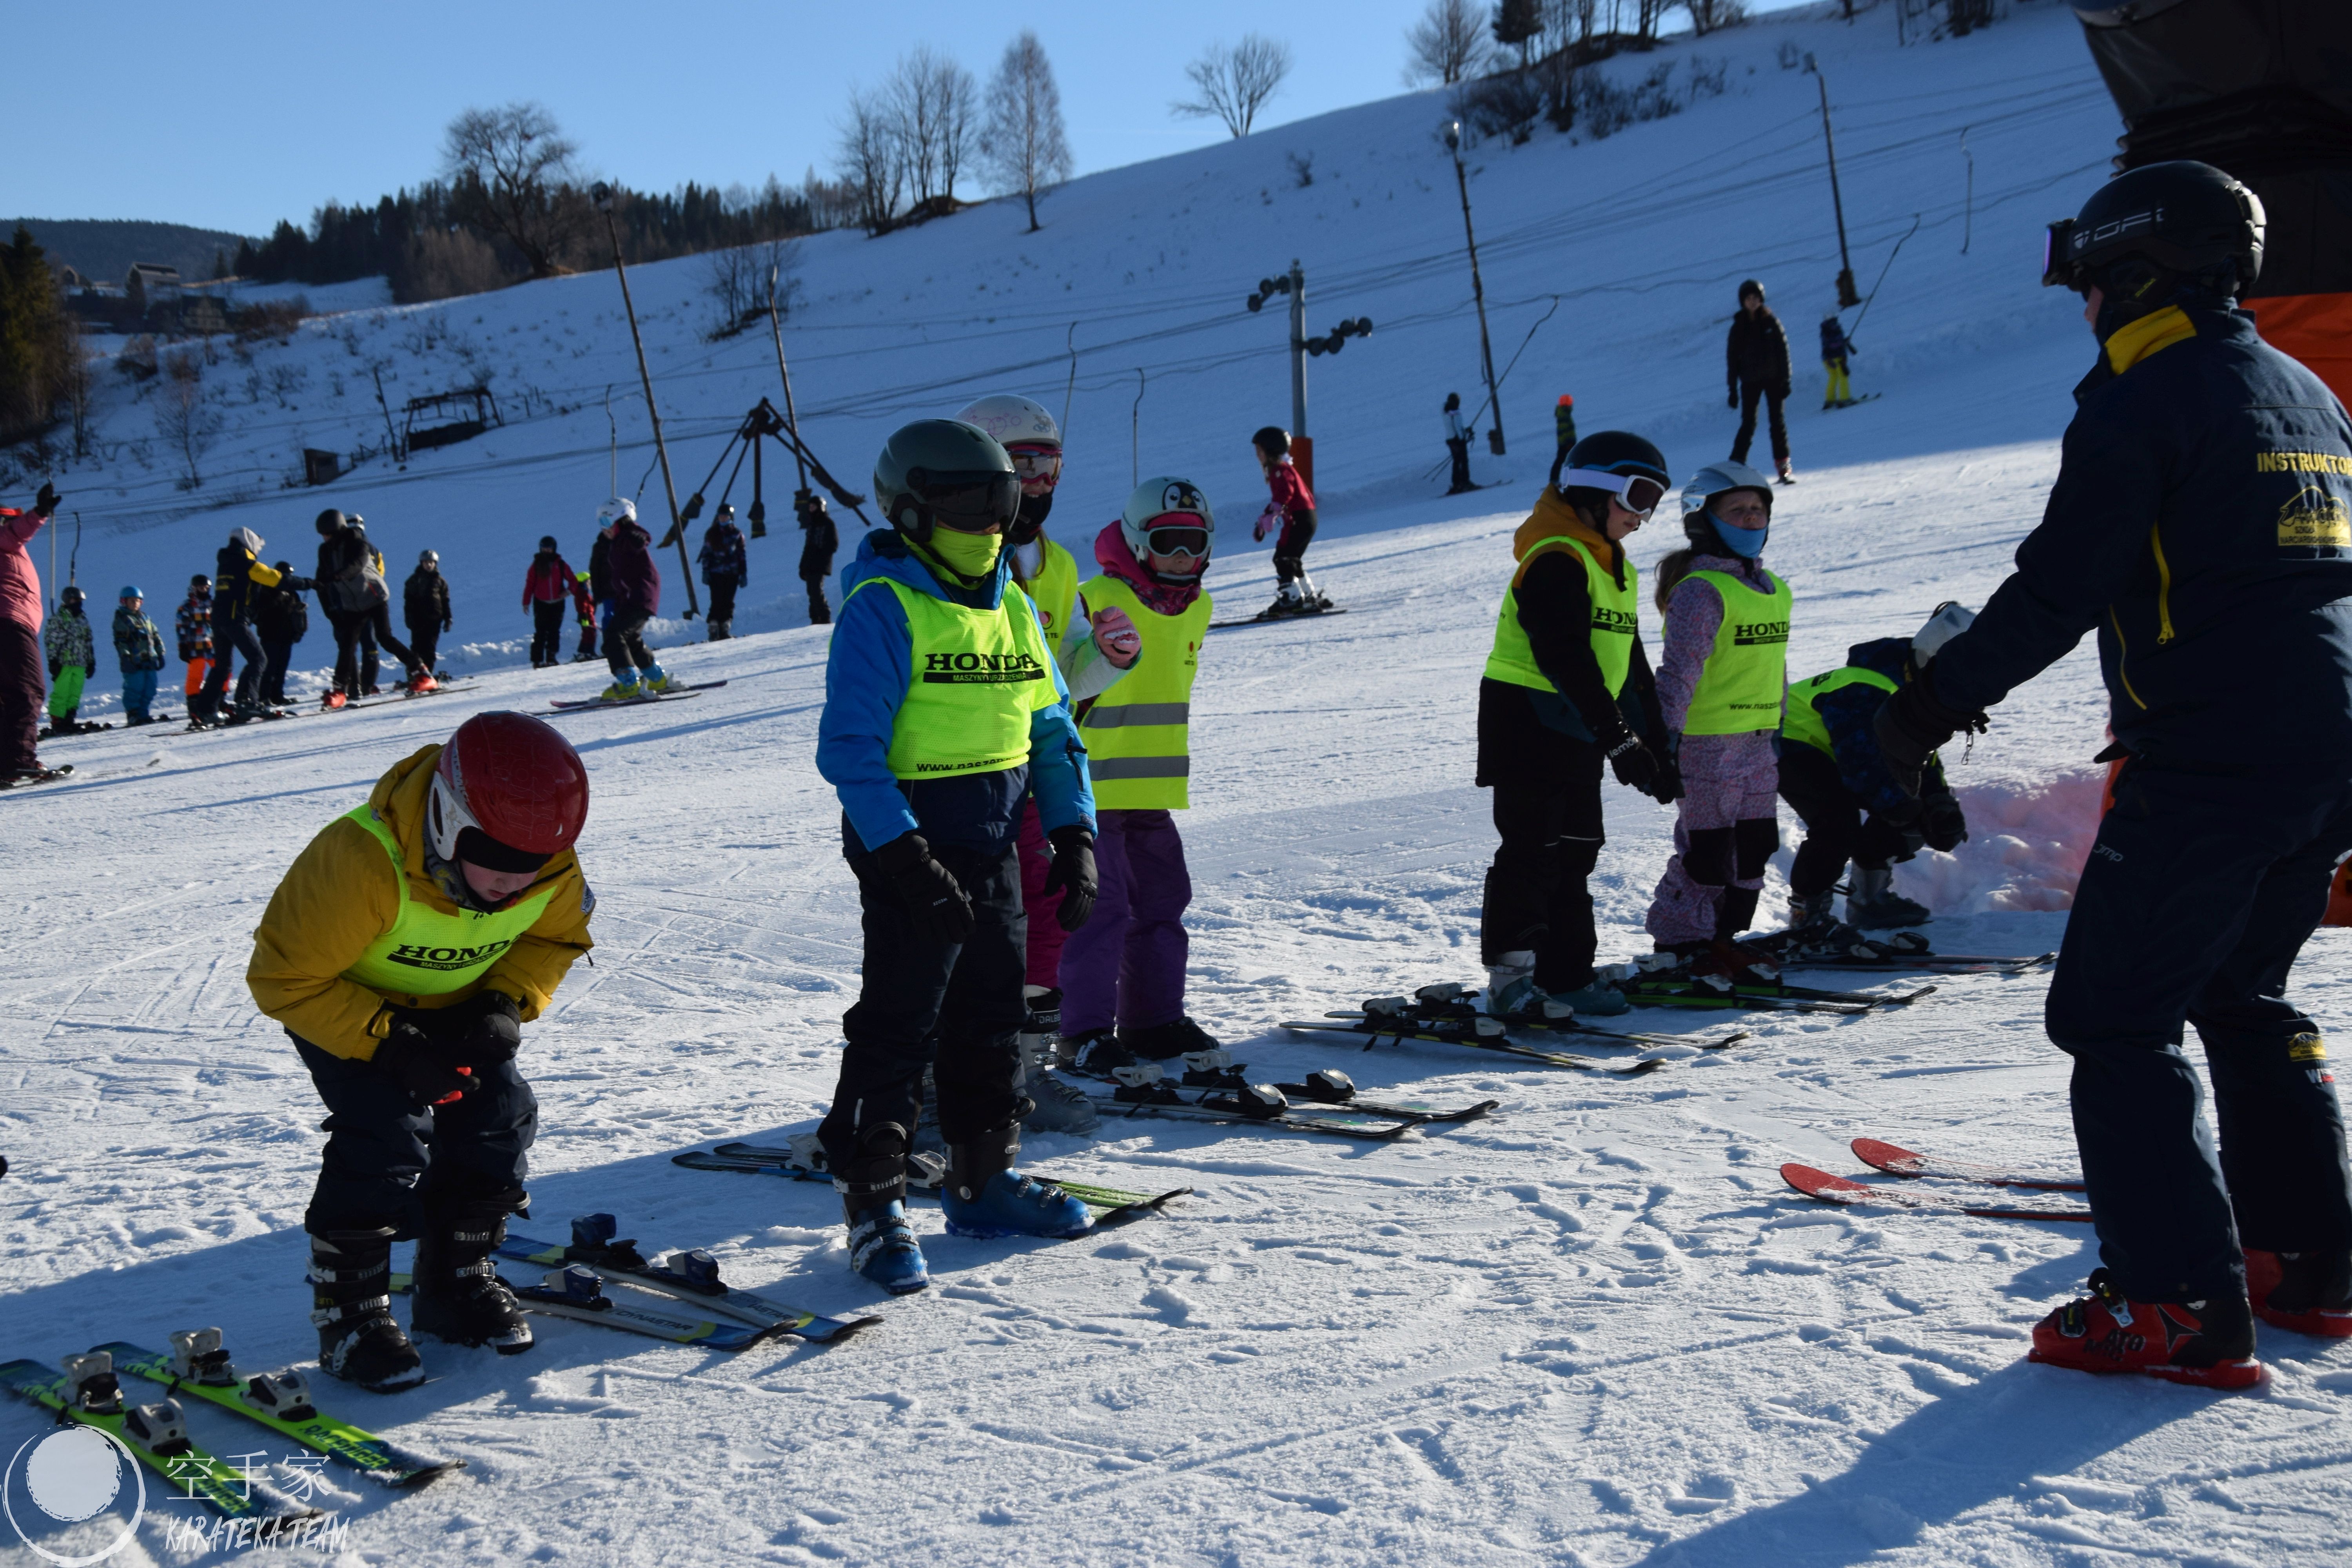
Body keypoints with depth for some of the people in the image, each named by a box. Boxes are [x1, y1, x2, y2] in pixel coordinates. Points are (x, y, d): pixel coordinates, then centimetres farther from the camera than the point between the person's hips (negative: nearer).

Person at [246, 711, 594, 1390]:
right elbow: (285, 978, -30)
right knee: (386, 1130, -21)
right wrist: (388, 1042, -38)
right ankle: (347, 1308, -4)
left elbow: (553, 939, -3)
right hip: (344, 1002, -5)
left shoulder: (550, 863, -25)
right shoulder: (360, 863, -41)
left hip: (454, 1007, 5)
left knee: (498, 1114, -7)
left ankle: (455, 1281, 15)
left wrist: (508, 1004, -22)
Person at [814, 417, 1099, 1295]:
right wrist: (907, 860, -23)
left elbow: (1052, 728, 15)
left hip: (994, 845, 7)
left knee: (992, 1015, 14)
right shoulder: (881, 608, -12)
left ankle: (983, 1180, 28)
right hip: (910, 846, -7)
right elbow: (848, 749, -17)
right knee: (901, 1024, -2)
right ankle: (872, 1199, 10)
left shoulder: (1010, 605, 11)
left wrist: (1073, 835, 7)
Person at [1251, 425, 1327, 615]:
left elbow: (1285, 493, -28)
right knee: (1292, 560, 17)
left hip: (1300, 520, -10)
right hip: (1305, 519, 10)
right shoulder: (1276, 471, 20)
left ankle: (1291, 597, -15)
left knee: (1283, 559, -12)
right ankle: (1311, 597, 22)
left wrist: (1270, 515, -39)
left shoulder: (1281, 470, -11)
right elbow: (1279, 498, 29)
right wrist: (1262, 522, 28)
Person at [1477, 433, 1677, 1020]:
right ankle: (1510, 980, -5)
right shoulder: (1556, 560, -15)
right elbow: (1567, 658, -25)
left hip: (1578, 731, 10)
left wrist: (1655, 745, 17)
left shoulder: (1617, 569, 17)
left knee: (1577, 851, 11)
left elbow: (1630, 663, 22)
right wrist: (1618, 737, -27)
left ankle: (1566, 976, 18)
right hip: (1529, 722, -10)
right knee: (1532, 850, -9)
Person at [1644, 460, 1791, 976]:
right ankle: (1679, 942, 10)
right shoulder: (1701, 590, -12)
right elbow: (1680, 668, -18)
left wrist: (1778, 729, 22)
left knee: (1754, 847, 11)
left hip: (1757, 743, 8)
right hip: (1707, 741, -8)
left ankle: (1723, 939, 23)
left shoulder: (1773, 590, 14)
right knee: (1708, 850, -4)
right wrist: (1665, 734, -23)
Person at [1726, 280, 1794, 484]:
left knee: (1777, 421, -2)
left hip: (1772, 378, 0)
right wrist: (1733, 389, 0)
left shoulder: (1771, 321, 1)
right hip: (1750, 381, 0)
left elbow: (1783, 350, 1)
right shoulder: (1739, 326, 2)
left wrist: (1785, 380, -5)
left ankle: (1783, 466, 1)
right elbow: (1732, 358, 4)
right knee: (1748, 424, -5)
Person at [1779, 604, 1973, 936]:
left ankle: (1870, 898, 13)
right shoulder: (1867, 691, -33)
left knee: (1904, 805, 3)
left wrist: (1941, 804, -11)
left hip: (1826, 752, 10)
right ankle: (1806, 915, -15)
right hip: (1790, 741, -10)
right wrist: (1913, 813, -33)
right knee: (1838, 820, -30)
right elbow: (1862, 765, -37)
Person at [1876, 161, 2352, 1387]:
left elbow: (2061, 589, -16)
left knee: (2115, 1017, -2)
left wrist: (1935, 701, -7)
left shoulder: (2141, 400, -11)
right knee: (2246, 999, 22)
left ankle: (2181, 1305, -4)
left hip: (2208, 764, -9)